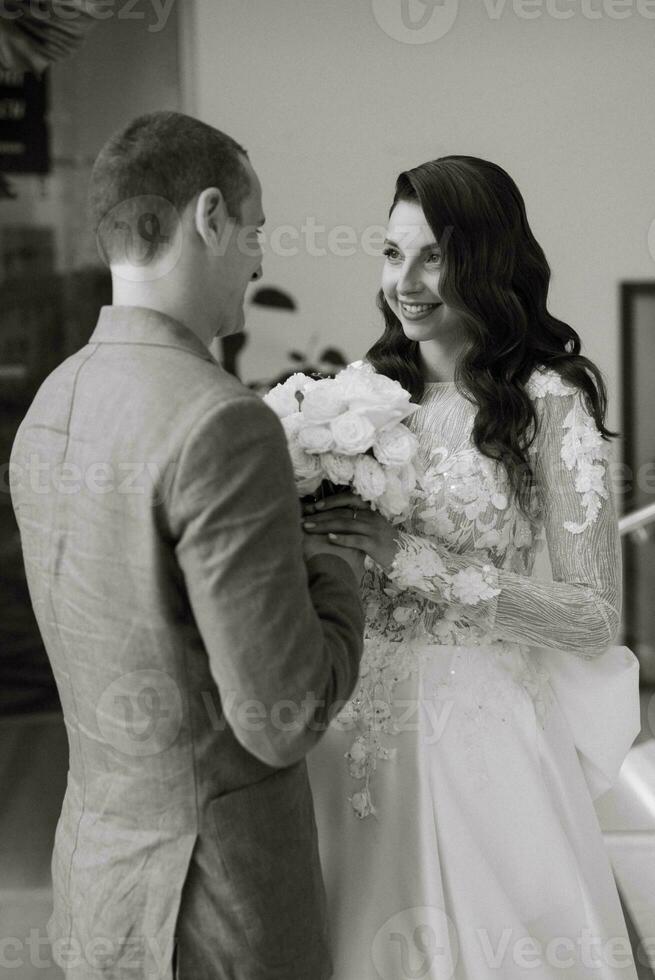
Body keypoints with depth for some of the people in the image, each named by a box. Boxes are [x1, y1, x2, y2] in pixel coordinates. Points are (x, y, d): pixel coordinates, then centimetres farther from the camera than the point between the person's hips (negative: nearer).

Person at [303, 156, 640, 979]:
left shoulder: (548, 401, -10)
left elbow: (594, 616, -14)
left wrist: (415, 560, -20)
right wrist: (310, 537, -7)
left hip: (480, 729, -4)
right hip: (360, 725, 5)